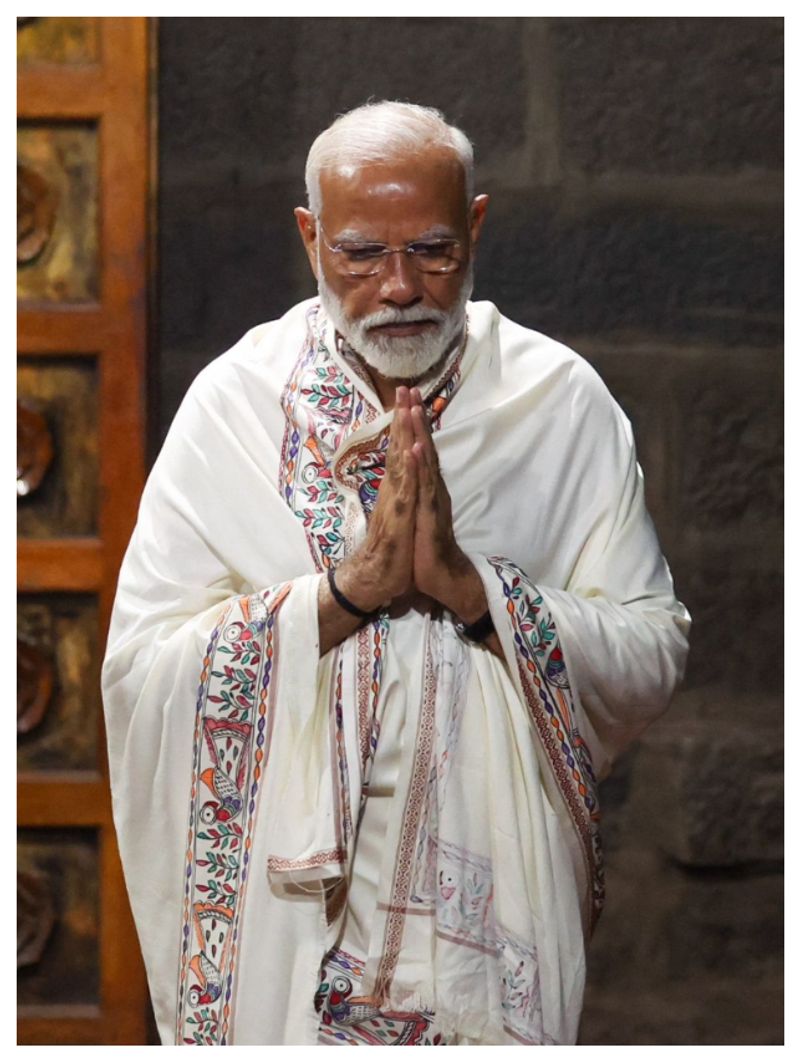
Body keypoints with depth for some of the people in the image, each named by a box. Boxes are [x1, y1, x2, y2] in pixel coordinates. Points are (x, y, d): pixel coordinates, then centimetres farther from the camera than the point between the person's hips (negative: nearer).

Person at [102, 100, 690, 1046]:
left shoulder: (561, 400, -4)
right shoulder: (235, 398, -5)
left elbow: (655, 652, -8)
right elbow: (139, 663, -12)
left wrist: (472, 585, -22)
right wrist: (348, 587, -22)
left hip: (497, 890, 1)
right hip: (285, 892, 0)